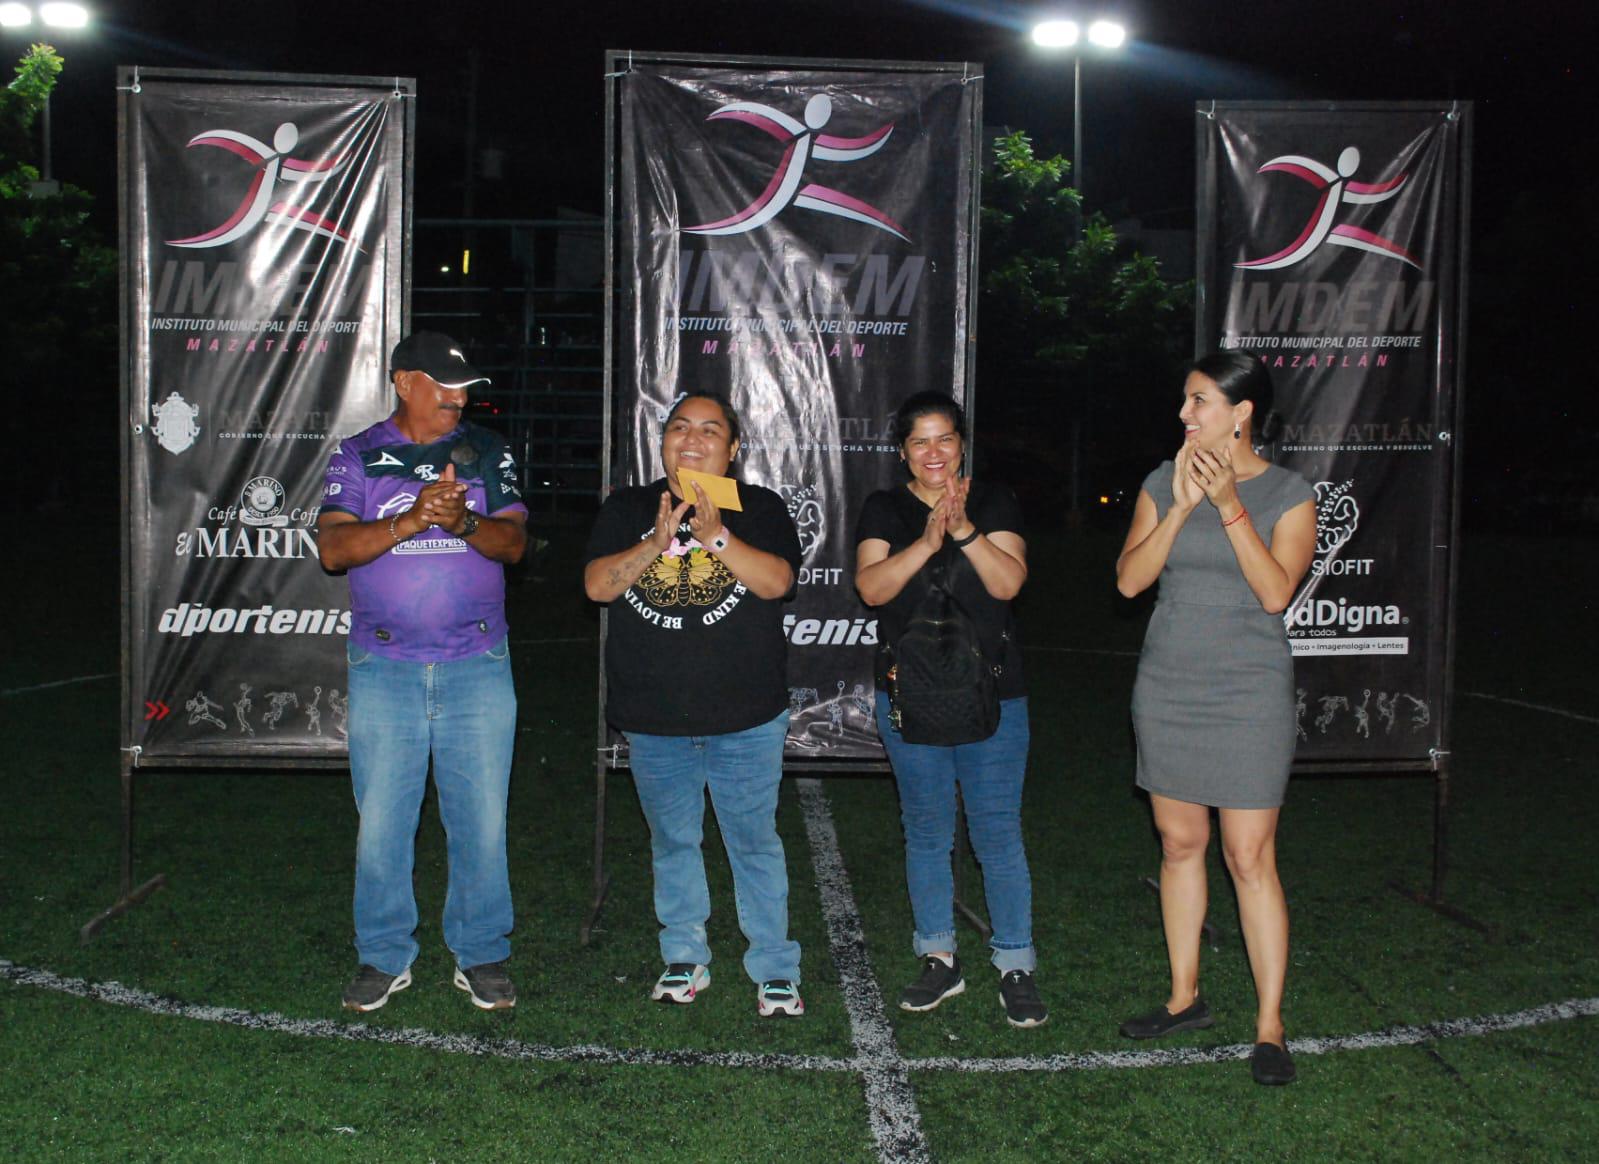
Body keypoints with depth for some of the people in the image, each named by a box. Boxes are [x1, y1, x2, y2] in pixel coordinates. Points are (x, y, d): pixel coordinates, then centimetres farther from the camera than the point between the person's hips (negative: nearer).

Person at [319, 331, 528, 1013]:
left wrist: (464, 522, -22)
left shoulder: (487, 453, 9)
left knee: (482, 816, 4)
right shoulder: (357, 456, 5)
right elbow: (332, 548, -7)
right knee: (381, 819, 3)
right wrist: (408, 522, -22)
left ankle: (481, 955, 17)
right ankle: (384, 957, 19)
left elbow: (513, 542, -1)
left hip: (478, 665, 1)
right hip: (385, 666, 0)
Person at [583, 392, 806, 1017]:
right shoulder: (626, 509, 6)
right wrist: (656, 543, -21)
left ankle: (774, 969, 16)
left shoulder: (760, 509, 1)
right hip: (653, 723, 2)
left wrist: (716, 536, -25)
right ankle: (684, 960, 30)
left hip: (746, 720, -2)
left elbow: (776, 580, -14)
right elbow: (597, 585, -7)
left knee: (755, 842, 4)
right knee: (672, 841, 14)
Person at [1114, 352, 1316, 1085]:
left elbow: (1276, 592, -16)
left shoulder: (1289, 495, -4)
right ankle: (1185, 998, 25)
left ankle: (1269, 1027, 5)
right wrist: (1181, 507, -15)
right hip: (1167, 688, 4)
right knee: (1179, 844, 11)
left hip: (1248, 695, -4)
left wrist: (1230, 505, -21)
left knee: (1251, 858, -5)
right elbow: (1129, 579, -5)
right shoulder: (1164, 483, 4)